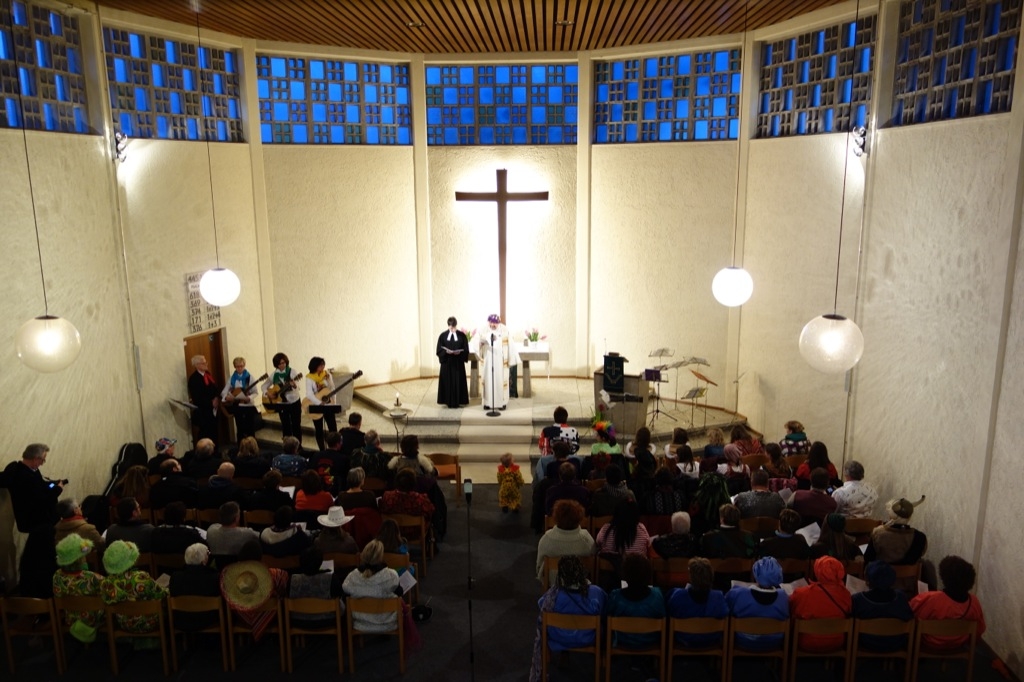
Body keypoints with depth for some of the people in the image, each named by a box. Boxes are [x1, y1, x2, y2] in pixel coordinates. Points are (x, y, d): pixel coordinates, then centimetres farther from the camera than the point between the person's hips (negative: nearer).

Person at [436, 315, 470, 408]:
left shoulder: (462, 335, 1)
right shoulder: (443, 335, 1)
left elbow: (466, 349, 1)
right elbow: (439, 350, 0)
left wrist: (459, 352, -18)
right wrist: (446, 352, -18)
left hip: (458, 363, 0)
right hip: (447, 362, 0)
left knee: (458, 381, 1)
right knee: (447, 381, 1)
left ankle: (458, 401, 8)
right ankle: (449, 401, 8)